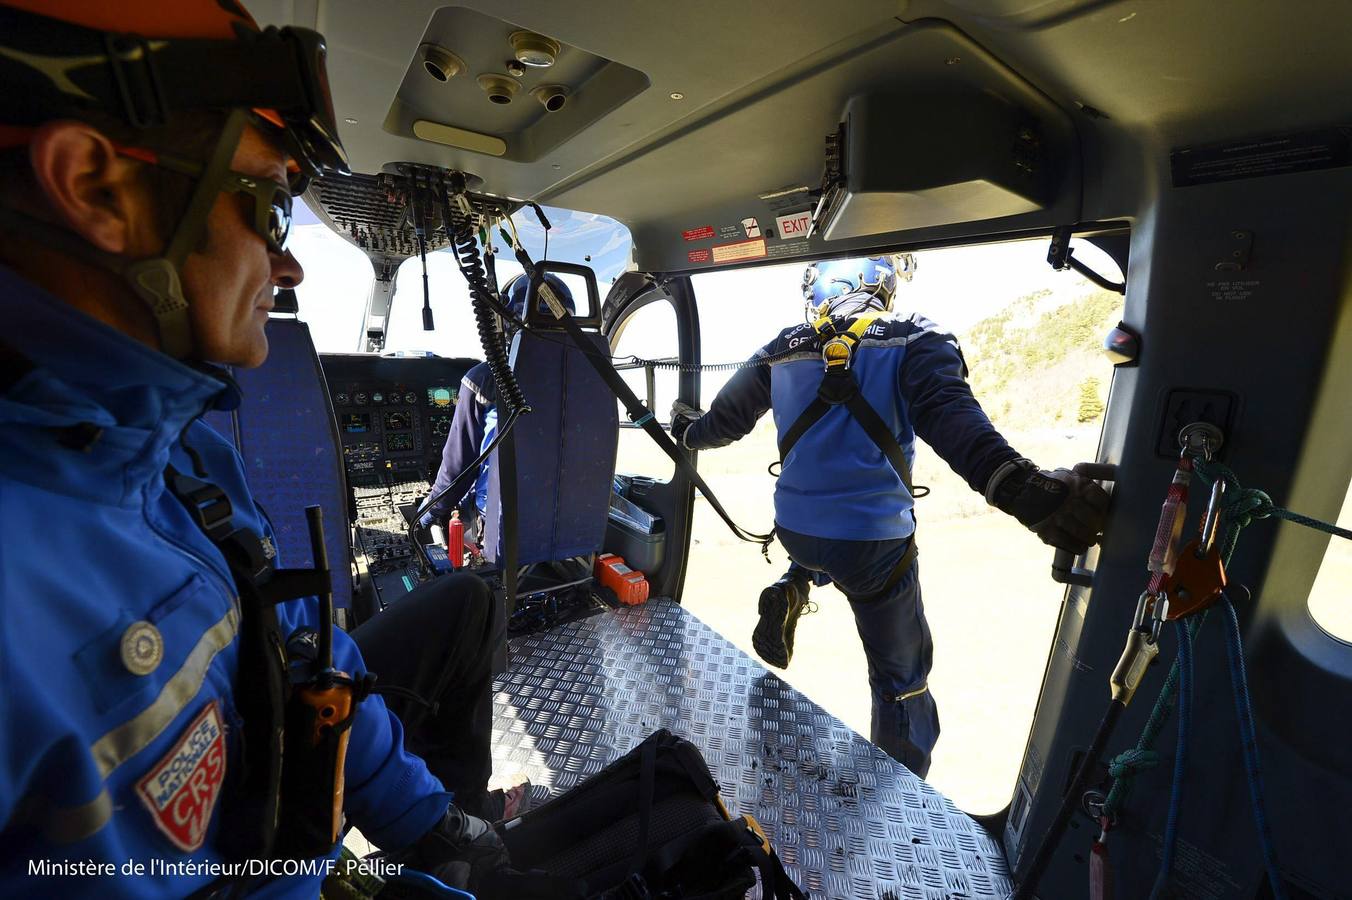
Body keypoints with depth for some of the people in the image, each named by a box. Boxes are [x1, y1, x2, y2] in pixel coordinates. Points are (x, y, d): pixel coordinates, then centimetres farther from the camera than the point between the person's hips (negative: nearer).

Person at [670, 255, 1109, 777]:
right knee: (901, 676, 17)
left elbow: (723, 421, 12)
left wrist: (688, 431, 32)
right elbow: (953, 422, -26)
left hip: (794, 528, 4)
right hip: (873, 542, -3)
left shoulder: (783, 351, 3)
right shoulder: (913, 342, -6)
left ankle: (790, 592, 13)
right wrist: (1023, 491, -36)